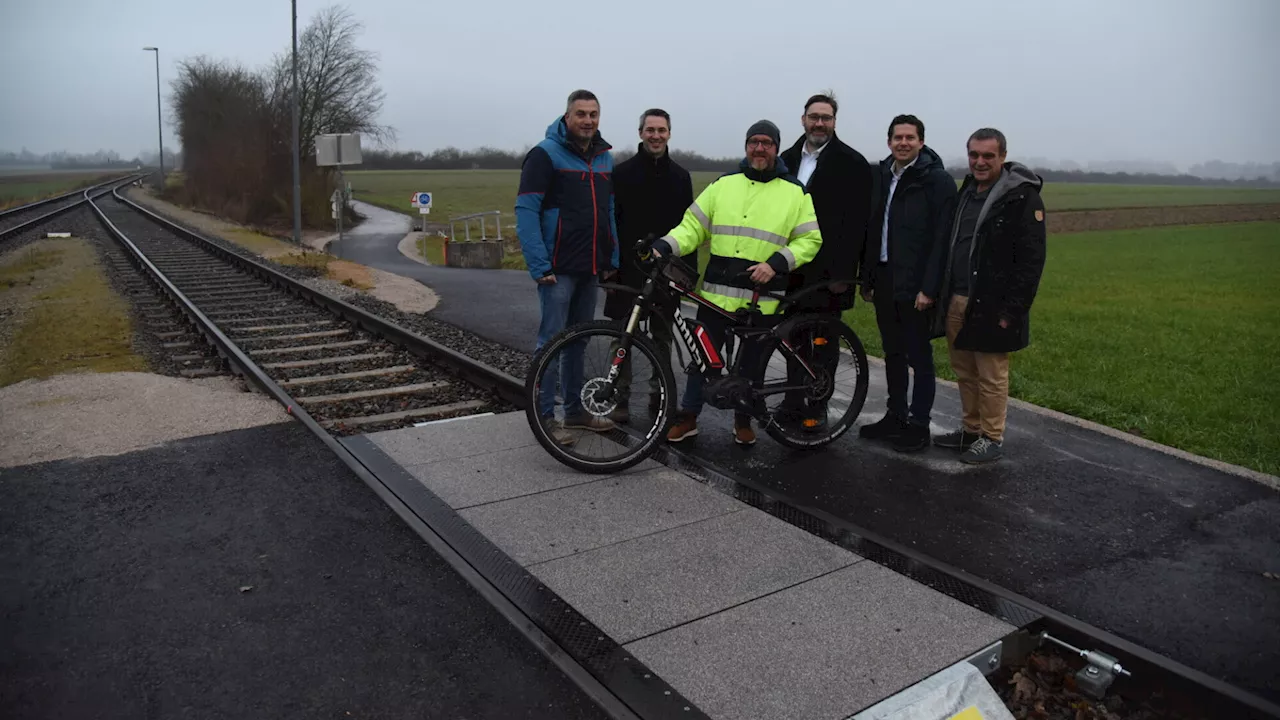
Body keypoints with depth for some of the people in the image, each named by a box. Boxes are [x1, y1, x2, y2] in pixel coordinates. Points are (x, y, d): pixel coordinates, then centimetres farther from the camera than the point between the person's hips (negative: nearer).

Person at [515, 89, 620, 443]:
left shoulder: (605, 157, 13)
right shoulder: (546, 153, -8)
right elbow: (526, 212, -13)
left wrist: (613, 259, 11)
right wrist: (539, 266, -18)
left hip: (591, 269, 6)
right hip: (558, 268, -6)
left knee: (578, 340, 13)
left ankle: (575, 410, 24)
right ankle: (544, 416, 8)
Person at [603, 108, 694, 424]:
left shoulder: (680, 176, 8)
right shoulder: (622, 172, 1)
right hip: (629, 267, -2)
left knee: (662, 334, 9)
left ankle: (660, 392, 20)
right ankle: (620, 397, 9)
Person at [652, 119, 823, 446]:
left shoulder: (795, 193, 4)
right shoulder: (723, 185, 8)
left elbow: (810, 240, 1)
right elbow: (692, 226, 5)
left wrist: (775, 263, -13)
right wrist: (662, 247, -11)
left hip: (763, 299, -1)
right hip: (717, 293, 1)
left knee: (752, 362, 11)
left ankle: (743, 421, 30)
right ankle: (688, 416, 23)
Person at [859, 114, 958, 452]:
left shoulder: (938, 180, -8)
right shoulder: (881, 177, 11)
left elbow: (941, 239, -14)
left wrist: (929, 288, -19)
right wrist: (867, 279, 10)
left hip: (916, 286, -6)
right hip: (884, 281, 6)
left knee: (919, 357, 3)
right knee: (893, 354, 15)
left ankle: (918, 425, 13)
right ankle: (895, 417, 26)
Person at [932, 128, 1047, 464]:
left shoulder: (1022, 198, -10)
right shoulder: (966, 191, 14)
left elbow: (1031, 260, -14)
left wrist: (1012, 310, -18)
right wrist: (945, 294, 14)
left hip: (991, 307, -7)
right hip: (957, 302, 7)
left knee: (991, 376, 2)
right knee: (965, 371, 14)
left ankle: (992, 439, 14)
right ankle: (971, 429, 27)